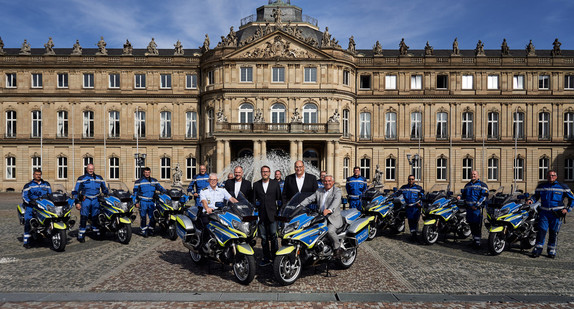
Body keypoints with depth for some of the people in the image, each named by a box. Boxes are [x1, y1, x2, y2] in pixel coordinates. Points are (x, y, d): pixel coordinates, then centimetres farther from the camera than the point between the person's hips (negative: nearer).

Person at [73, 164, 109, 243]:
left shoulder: (99, 178, 16)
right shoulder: (81, 178, 6)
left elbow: (104, 189, 25)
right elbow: (76, 191, 5)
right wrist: (77, 202, -3)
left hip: (95, 200, 3)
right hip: (85, 199, -3)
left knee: (96, 217, 1)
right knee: (84, 216, -10)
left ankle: (97, 233, 9)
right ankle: (81, 235, -7)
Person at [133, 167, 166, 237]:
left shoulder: (154, 181, 12)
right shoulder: (139, 181, 2)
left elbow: (160, 188, 14)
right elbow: (135, 192, 5)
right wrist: (136, 202, 0)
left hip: (151, 202, 3)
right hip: (143, 202, -3)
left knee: (153, 217, 2)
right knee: (143, 217, -1)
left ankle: (150, 229, 18)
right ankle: (144, 231, 8)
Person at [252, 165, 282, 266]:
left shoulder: (275, 183, 6)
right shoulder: (256, 184, 10)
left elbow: (279, 197, 8)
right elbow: (253, 199, 13)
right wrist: (255, 204, -1)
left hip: (272, 214, -2)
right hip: (261, 215, 2)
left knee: (273, 235, -7)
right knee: (263, 237, 6)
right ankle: (266, 258, 15)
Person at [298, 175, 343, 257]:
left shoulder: (337, 191, -3)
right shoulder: (319, 191, 15)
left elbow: (336, 201, -22)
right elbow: (309, 199, 10)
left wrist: (329, 210, -43)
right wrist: (299, 206, -8)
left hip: (333, 218, -5)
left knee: (329, 231, -30)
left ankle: (337, 247, -5)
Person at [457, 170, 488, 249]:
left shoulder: (482, 185, -1)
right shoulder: (467, 185, 19)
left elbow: (484, 196, -9)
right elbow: (464, 194, 28)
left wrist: (477, 205, -16)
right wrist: (460, 197, 5)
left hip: (477, 208, -6)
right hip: (469, 207, 6)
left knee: (477, 225, -8)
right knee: (471, 225, 11)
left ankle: (477, 242, -5)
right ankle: (474, 240, 22)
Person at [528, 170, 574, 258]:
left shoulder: (562, 187, 3)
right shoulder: (541, 187, 7)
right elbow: (536, 195, 21)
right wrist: (532, 200, -1)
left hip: (556, 214, -1)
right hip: (544, 212, 1)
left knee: (553, 233, 4)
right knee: (541, 230, -6)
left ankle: (551, 250, 17)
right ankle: (538, 249, 2)